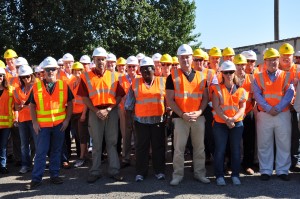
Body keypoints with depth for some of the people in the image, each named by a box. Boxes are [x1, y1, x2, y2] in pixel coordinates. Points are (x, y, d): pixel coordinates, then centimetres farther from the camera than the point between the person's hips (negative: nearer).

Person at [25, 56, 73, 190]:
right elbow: (32, 106, 7)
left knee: (56, 151, 10)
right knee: (40, 152, 1)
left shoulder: (64, 85, 2)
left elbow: (70, 104, 7)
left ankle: (54, 175, 21)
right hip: (42, 125, -1)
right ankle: (36, 179, 8)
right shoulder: (36, 87, 2)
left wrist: (67, 120, -1)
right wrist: (34, 122, -1)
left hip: (59, 124, 1)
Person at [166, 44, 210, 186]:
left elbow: (205, 98, 9)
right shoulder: (173, 77, -1)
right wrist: (182, 114, -14)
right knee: (179, 148, 1)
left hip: (199, 117, 3)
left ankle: (199, 173, 23)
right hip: (180, 118, -3)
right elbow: (170, 100, -4)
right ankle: (178, 174, 13)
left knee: (199, 147, 10)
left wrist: (199, 112, -8)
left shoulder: (201, 76, 8)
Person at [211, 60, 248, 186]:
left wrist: (233, 118, -16)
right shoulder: (217, 88, 1)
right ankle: (219, 176, 10)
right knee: (220, 150, -1)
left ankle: (235, 175, 17)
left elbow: (243, 107, 0)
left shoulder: (240, 89, 6)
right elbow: (216, 107, -7)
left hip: (237, 123, 2)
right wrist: (226, 119, -18)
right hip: (220, 123, -2)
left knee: (236, 150, 5)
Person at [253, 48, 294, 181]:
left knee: (284, 144, 4)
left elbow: (289, 94, -4)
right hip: (264, 115, 0)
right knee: (264, 144, 5)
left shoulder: (286, 76, 7)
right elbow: (257, 94, -4)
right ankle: (265, 171, 15)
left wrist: (278, 108, -16)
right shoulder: (258, 77, 7)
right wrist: (268, 108, -16)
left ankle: (282, 170, 15)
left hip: (283, 114, 0)